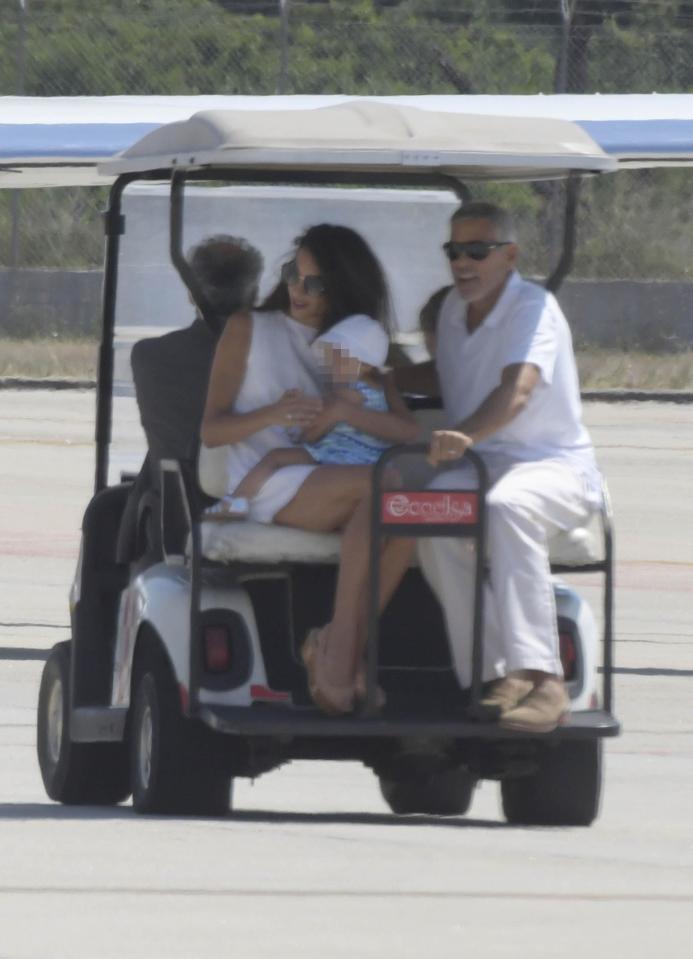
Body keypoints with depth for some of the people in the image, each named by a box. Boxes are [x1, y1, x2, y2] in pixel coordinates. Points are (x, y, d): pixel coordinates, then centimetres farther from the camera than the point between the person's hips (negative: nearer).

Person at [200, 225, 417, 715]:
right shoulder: (247, 330, 13)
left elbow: (409, 431, 4)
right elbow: (211, 429, 4)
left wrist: (344, 411, -14)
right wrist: (272, 414, -16)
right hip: (259, 483, -4)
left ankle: (340, 649, -29)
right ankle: (342, 645, -32)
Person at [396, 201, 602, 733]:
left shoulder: (535, 308, -11)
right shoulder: (455, 308, 14)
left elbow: (517, 389, -29)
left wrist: (466, 434, -47)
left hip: (556, 467, -6)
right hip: (479, 466, 6)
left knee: (506, 506, -41)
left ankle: (541, 676, -46)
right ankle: (493, 678, -31)